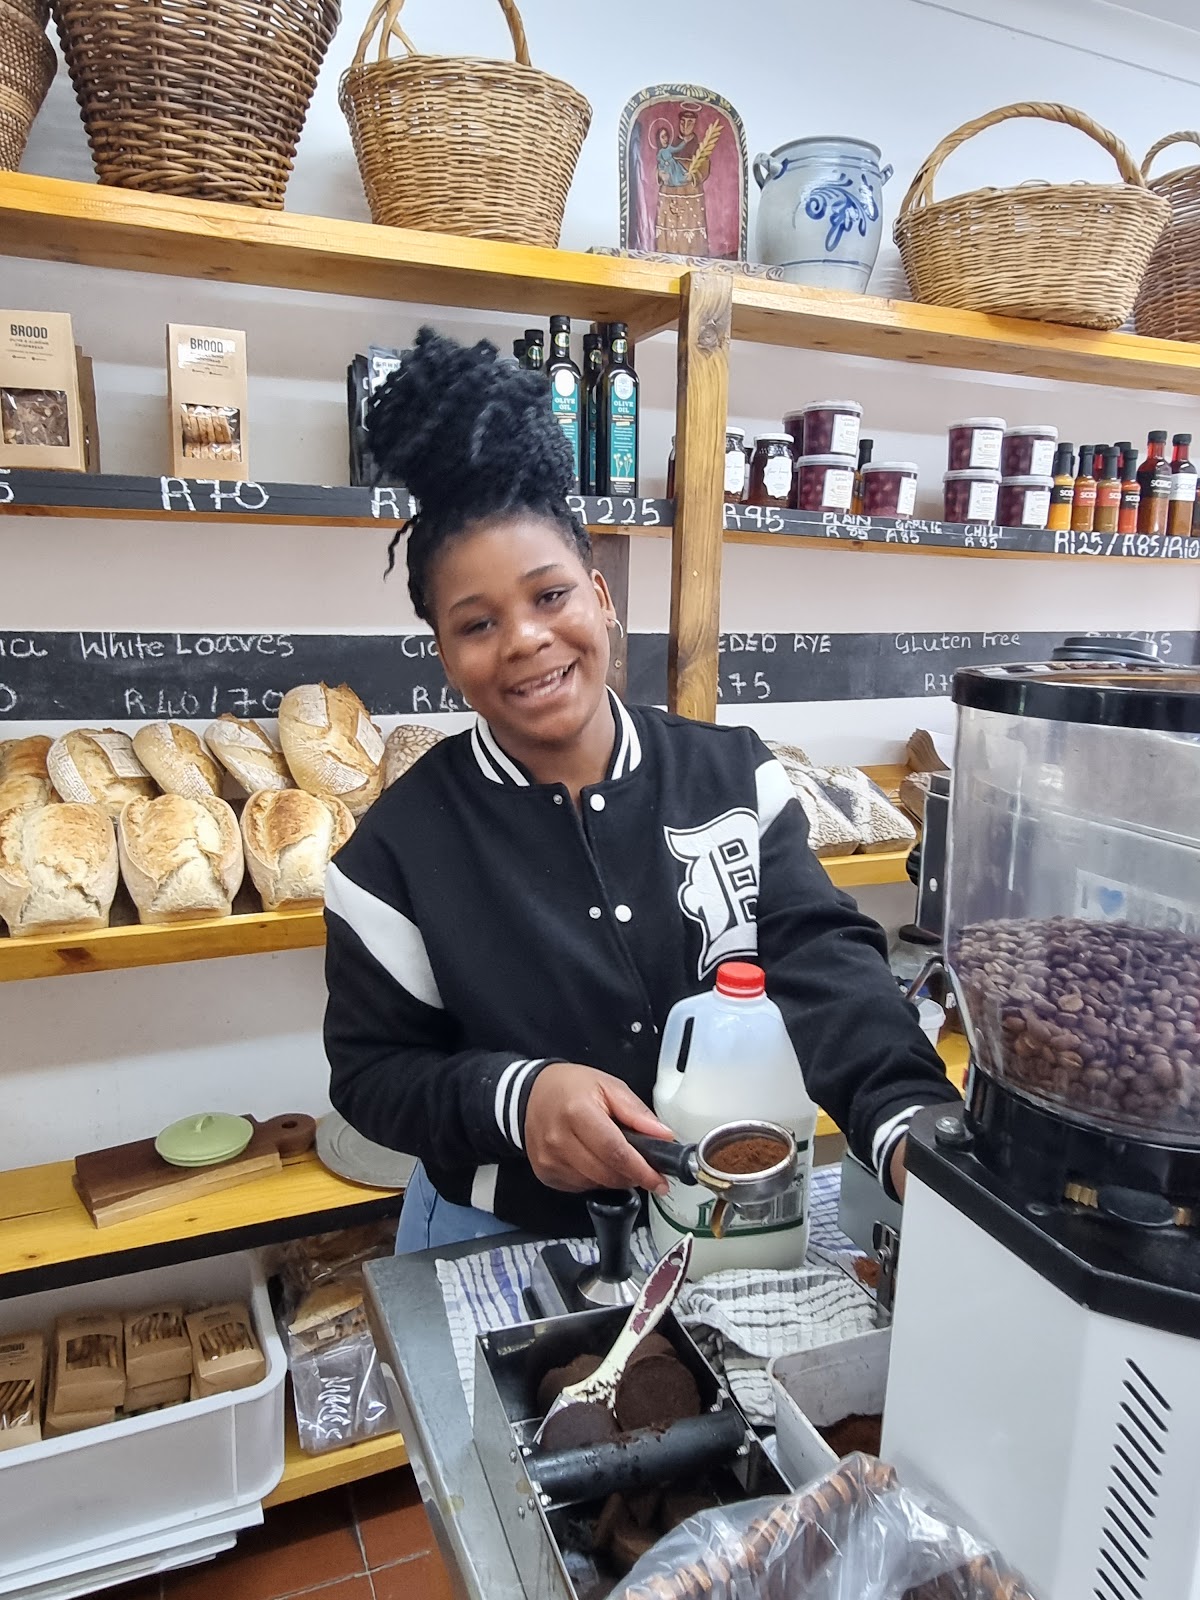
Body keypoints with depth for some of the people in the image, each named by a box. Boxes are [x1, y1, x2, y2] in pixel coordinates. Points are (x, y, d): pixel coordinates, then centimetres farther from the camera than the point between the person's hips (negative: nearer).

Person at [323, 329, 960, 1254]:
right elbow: (371, 1070, -8)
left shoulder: (735, 775, -9)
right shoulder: (402, 849, -14)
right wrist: (513, 1093, -27)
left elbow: (822, 961, -16)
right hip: (502, 1240, -1)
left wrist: (914, 1125, -34)